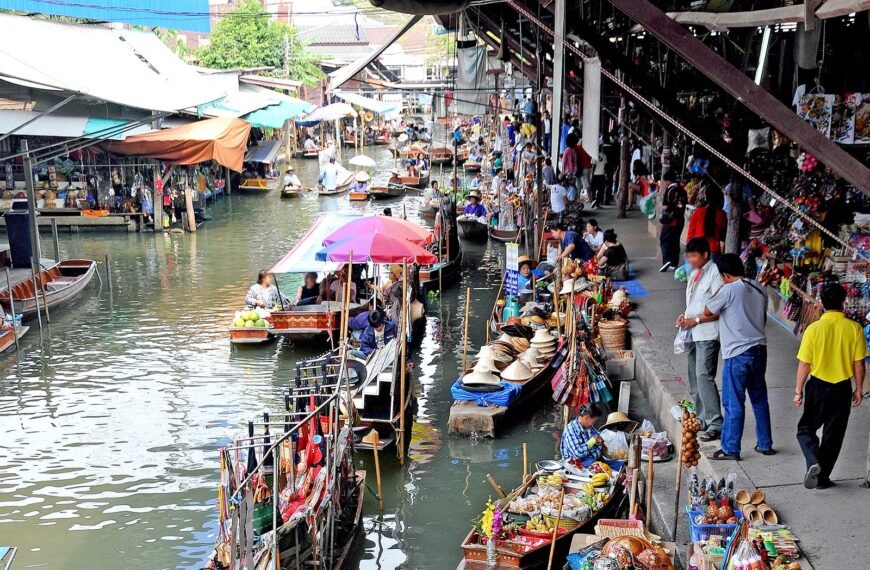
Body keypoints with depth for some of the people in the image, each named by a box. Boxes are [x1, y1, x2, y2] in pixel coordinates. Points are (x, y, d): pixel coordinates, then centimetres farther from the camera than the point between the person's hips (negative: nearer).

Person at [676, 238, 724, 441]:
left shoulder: (715, 273, -13)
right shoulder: (695, 273, 14)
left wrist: (696, 319, -18)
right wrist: (685, 316, 6)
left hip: (708, 334, -9)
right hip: (693, 333, 9)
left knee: (704, 376, -14)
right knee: (694, 378, 13)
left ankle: (715, 425, -11)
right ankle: (702, 419, 23)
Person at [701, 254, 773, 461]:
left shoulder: (729, 290, -14)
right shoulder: (759, 289, 9)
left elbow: (708, 312, -5)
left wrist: (718, 293, 12)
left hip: (738, 354, -7)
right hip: (759, 350, 7)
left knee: (733, 404, 0)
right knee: (760, 400, 16)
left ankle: (730, 449, 6)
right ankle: (765, 444, 24)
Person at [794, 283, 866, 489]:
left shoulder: (814, 329, -13)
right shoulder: (854, 328, -10)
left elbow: (804, 365, -9)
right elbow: (859, 364, -3)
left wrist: (798, 390, 3)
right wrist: (858, 389, 10)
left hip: (817, 386, -1)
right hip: (842, 388, 1)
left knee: (806, 428, 15)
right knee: (833, 435, 13)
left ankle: (813, 463, -9)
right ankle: (823, 477, 19)